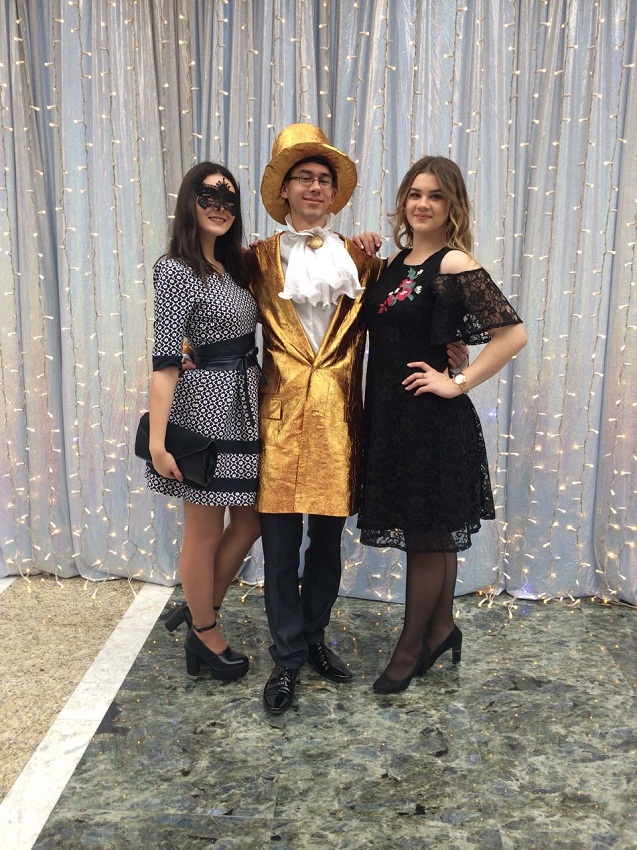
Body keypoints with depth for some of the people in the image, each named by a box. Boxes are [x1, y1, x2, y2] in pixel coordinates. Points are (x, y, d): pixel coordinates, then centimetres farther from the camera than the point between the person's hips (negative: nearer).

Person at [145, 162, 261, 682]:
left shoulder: (233, 266, 11)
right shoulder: (177, 269, -12)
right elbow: (165, 359, -17)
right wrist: (157, 440, -21)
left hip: (245, 409, 8)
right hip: (206, 409, -8)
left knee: (251, 519, 15)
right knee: (205, 532, 6)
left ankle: (200, 608, 35)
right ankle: (207, 638, 25)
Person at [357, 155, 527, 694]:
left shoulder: (455, 264, -13)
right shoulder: (398, 260, 11)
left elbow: (513, 333, -20)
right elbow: (379, 325, 17)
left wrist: (458, 383, -15)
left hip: (431, 419, -8)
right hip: (390, 413, 8)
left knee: (427, 534, 5)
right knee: (435, 533, 18)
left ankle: (410, 651, 20)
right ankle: (442, 630, 34)